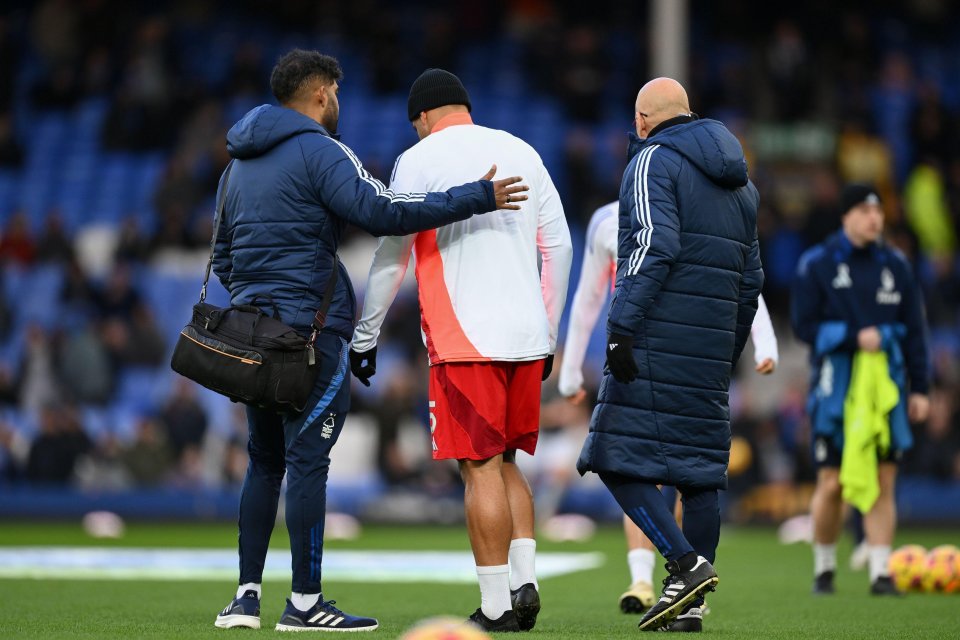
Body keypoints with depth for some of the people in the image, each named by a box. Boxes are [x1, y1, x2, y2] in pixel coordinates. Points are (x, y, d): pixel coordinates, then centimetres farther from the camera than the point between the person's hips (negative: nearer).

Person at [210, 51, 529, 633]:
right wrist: (477, 198, -17)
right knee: (308, 460, -5)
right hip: (311, 332, -8)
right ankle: (305, 603, -5)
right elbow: (382, 213, -19)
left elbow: (223, 260, 23)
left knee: (265, 463, 13)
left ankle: (247, 596, 11)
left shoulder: (239, 165, 18)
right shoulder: (318, 150, -8)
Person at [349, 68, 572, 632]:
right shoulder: (523, 153, 14)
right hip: (526, 336, 5)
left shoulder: (420, 160, 0)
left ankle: (496, 607, -4)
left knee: (482, 469, -3)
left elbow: (392, 256, -1)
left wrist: (365, 338, 8)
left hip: (466, 340, -5)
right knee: (505, 463, 16)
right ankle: (524, 580, 4)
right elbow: (559, 247, 15)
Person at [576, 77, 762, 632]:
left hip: (657, 338, -8)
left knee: (619, 461, -7)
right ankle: (691, 602, 6)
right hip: (711, 348, 8)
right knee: (701, 469, 6)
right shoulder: (739, 183, 22)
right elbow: (750, 279, 22)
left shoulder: (654, 161, -3)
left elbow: (654, 247, -17)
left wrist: (621, 329, -19)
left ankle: (688, 564, -19)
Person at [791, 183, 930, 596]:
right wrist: (855, 337, -15)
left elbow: (913, 329, 13)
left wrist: (919, 388, 8)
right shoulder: (816, 264, 1)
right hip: (836, 384, -3)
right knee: (832, 484, -2)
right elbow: (804, 325, -3)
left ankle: (880, 573, -1)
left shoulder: (894, 265, 11)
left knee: (883, 481, -4)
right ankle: (824, 568, 16)